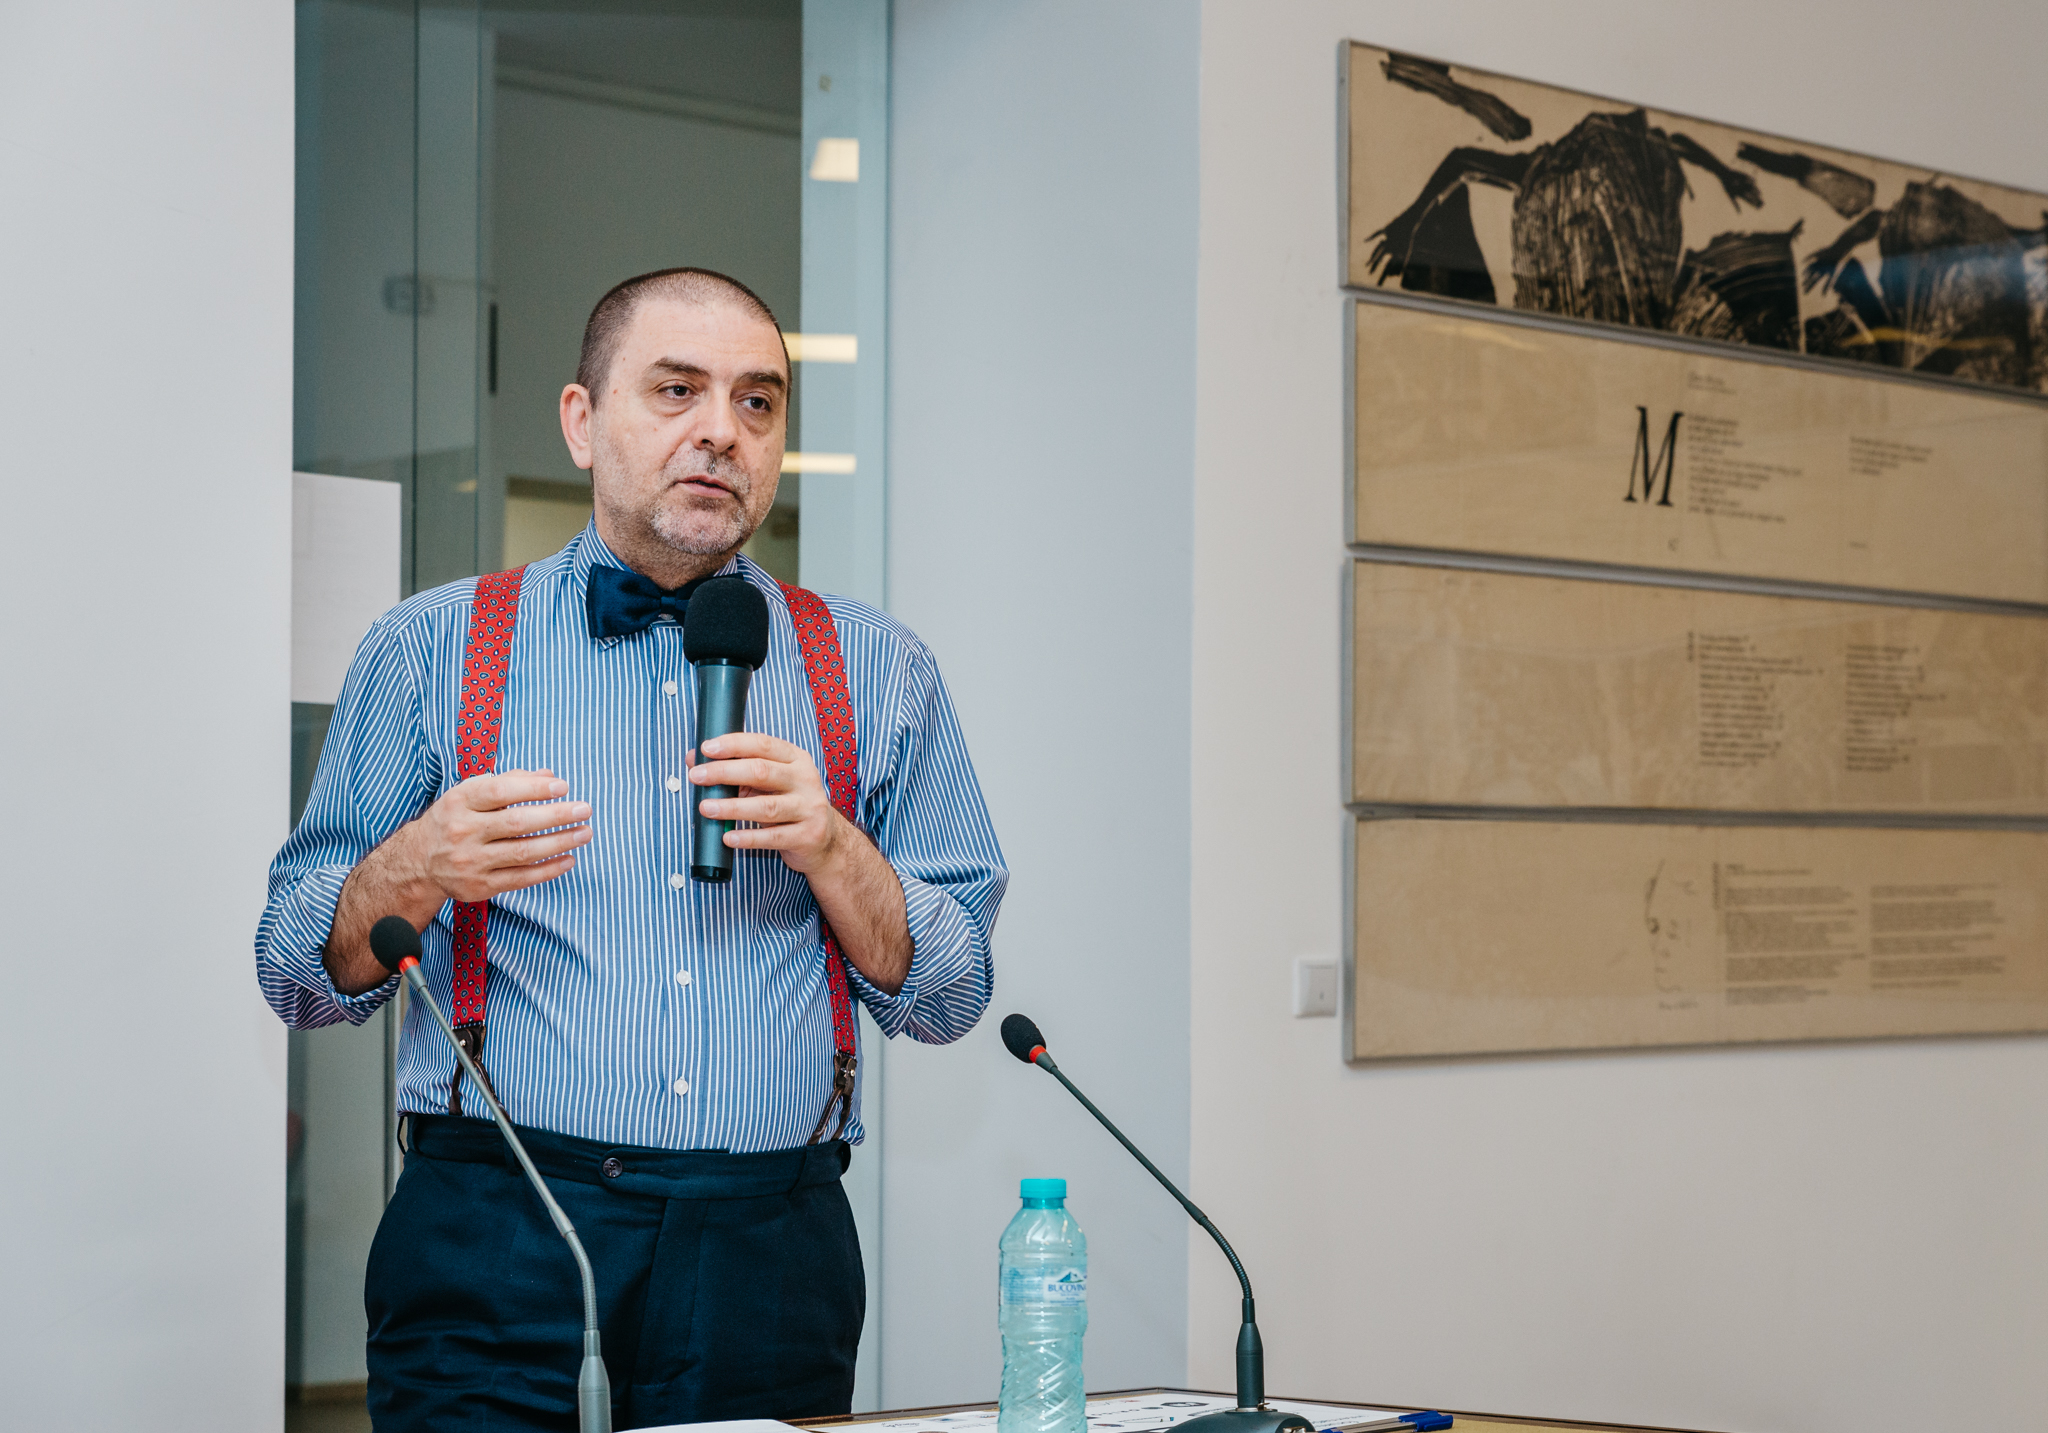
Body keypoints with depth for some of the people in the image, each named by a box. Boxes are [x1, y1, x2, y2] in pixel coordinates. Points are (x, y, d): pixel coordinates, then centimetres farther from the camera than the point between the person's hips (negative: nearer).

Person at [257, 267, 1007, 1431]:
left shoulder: (877, 670, 11)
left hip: (770, 1254, 2)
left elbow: (952, 997, 9)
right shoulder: (432, 648, 7)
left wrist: (830, 851, -8)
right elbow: (301, 976, 6)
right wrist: (413, 871, -14)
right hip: (497, 1248, -1)